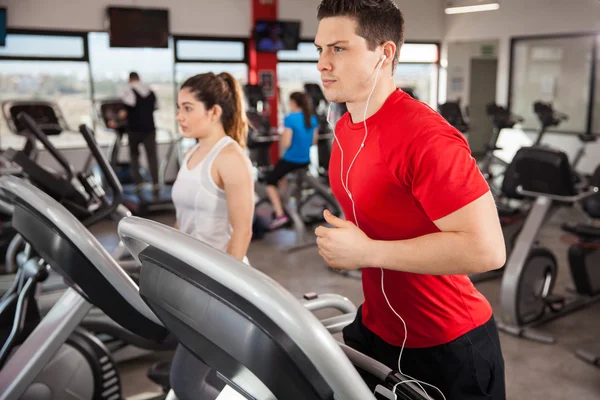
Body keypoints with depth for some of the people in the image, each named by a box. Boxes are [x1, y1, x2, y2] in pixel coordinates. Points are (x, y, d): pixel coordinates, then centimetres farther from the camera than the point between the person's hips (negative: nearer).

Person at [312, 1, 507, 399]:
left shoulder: (425, 136, -26)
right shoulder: (345, 128, 1)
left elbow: (487, 249, -31)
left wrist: (366, 252, -27)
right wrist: (344, 242, 1)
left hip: (447, 349, -7)